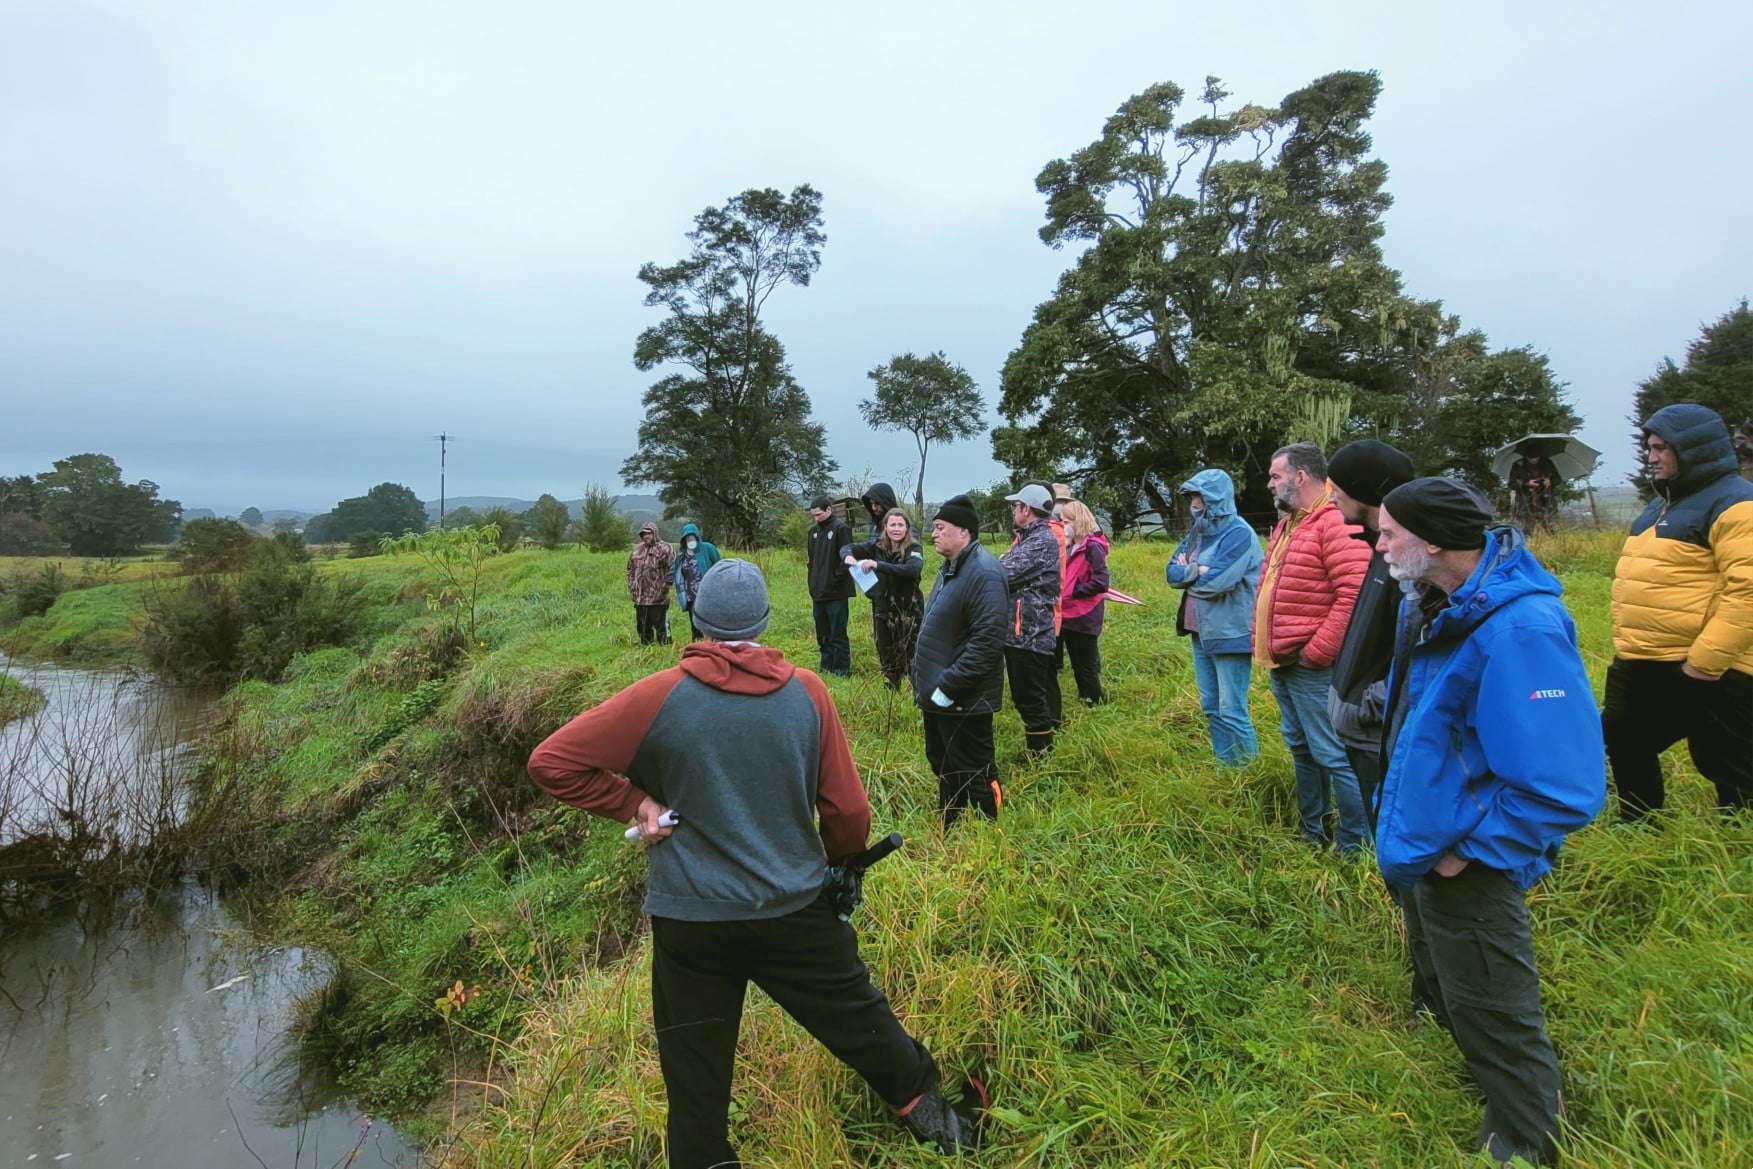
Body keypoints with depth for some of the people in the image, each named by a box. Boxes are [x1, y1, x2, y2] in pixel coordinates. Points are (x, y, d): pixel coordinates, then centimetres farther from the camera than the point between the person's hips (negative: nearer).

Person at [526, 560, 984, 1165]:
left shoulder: (660, 695, -11)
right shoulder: (807, 691, -7)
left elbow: (551, 762, -9)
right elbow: (849, 811, -2)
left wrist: (634, 802, -3)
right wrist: (840, 866, 17)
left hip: (689, 919, -1)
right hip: (797, 912, 1)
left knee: (696, 1081, 16)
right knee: (863, 1026, 21)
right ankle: (932, 1120, 40)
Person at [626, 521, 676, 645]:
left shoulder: (664, 549, -6)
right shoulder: (637, 549, 14)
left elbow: (672, 569, -10)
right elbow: (630, 568, 23)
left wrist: (665, 585, -12)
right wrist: (631, 584, 13)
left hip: (658, 597, -6)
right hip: (640, 596, 7)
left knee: (661, 624, -4)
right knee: (643, 625, 15)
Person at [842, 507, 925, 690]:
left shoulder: (913, 548, -11)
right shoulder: (877, 546, 0)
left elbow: (913, 570, -30)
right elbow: (847, 548, 3)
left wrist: (878, 565, -38)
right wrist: (848, 556, -23)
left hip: (909, 611, -4)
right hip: (883, 610, 4)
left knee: (913, 656, -7)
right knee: (887, 656, 16)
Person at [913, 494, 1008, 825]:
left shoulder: (984, 573, -20)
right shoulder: (950, 568, 13)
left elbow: (987, 640, -28)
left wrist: (947, 687, -25)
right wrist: (924, 681, 15)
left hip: (962, 700, -10)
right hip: (937, 695, 10)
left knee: (975, 774, 3)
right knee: (943, 766, 23)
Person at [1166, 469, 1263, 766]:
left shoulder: (1238, 533, -15)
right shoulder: (1197, 531, 11)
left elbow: (1215, 582, -23)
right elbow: (1172, 571, 4)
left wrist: (1186, 572, -6)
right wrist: (1196, 571, -15)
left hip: (1231, 634, -8)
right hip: (1201, 631, 9)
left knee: (1232, 710, -4)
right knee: (1211, 707, 15)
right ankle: (1222, 764, 26)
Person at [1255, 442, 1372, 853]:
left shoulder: (1335, 522, -16)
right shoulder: (1287, 524, 16)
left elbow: (1355, 593, -24)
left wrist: (1316, 652, -21)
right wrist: (1263, 644, 15)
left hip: (1312, 666, -10)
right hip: (1282, 664, 10)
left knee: (1332, 754, -3)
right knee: (1300, 747, 19)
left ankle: (1356, 845, 10)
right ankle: (1311, 830, 32)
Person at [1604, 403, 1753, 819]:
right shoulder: (1665, 503, 16)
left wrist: (1704, 662, -26)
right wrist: (1628, 646, 19)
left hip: (1704, 671, -10)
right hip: (1641, 666, 10)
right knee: (1625, 746, 21)